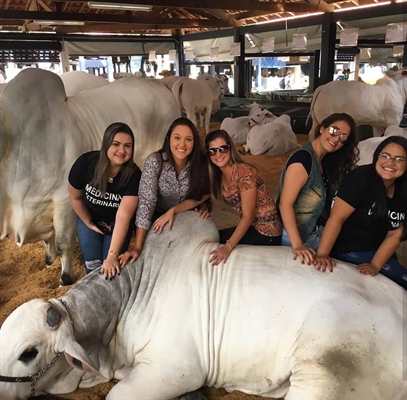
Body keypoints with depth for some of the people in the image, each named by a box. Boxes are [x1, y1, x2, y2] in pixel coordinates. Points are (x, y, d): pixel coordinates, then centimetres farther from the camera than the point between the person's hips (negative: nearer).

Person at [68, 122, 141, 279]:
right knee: (93, 266, 0)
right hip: (90, 217, 1)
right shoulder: (85, 163, -28)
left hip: (117, 223, -1)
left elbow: (123, 216, -36)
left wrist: (113, 255, -41)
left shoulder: (133, 175, -31)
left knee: (111, 270, -2)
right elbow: (75, 197, -9)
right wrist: (89, 223, -1)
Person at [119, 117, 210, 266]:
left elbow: (198, 196, -6)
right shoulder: (155, 161, -26)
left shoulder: (200, 163, -18)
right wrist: (137, 248, -35)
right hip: (157, 216, -2)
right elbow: (146, 202, -31)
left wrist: (173, 211, -24)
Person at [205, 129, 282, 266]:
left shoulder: (244, 173, -22)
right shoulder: (218, 175, 3)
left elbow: (248, 216, -25)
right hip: (249, 227, 7)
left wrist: (228, 246, -34)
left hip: (266, 232, -7)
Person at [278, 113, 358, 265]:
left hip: (313, 235, 9)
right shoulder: (303, 157, -20)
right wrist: (297, 245, -31)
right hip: (291, 236, -8)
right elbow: (285, 203, -25)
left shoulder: (325, 162, 8)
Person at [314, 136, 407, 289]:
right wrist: (322, 254, -29)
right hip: (347, 251, -6)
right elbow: (337, 217, -24)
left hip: (378, 252, 7)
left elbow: (394, 235, -2)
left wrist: (375, 266, -14)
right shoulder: (362, 178, -19)